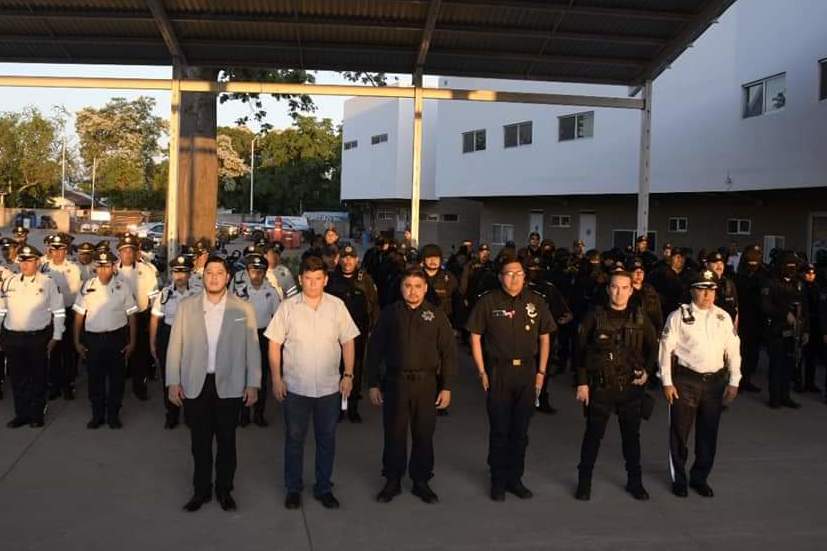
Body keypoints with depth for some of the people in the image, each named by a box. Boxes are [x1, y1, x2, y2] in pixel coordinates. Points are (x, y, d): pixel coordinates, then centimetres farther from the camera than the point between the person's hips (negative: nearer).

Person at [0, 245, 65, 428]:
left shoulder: (48, 283, -3)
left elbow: (58, 312, -2)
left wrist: (56, 337, -4)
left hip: (38, 338, -3)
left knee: (38, 378, 7)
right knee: (17, 378, 11)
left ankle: (37, 415, 20)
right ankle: (21, 414, 24)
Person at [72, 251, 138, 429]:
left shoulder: (122, 287, -1)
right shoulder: (87, 287, 1)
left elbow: (131, 316, 2)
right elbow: (79, 315, 5)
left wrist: (131, 341, -1)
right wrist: (77, 341, 3)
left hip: (117, 337, -1)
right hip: (92, 339, 1)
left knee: (116, 378, 7)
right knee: (95, 378, 9)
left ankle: (113, 415, 21)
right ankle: (97, 415, 23)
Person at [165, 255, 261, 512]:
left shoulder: (243, 309, -2)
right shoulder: (186, 306, 1)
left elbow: (252, 348, 1)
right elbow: (175, 346, 3)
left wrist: (253, 384, -2)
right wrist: (173, 382, -1)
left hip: (229, 385, -1)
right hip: (195, 385, 1)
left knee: (226, 441, 10)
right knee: (200, 442, 11)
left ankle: (224, 490, 27)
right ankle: (201, 490, 27)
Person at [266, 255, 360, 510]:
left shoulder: (337, 306, 0)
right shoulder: (288, 307, -4)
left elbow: (348, 342, 5)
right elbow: (275, 344, -1)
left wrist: (348, 375, 1)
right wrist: (276, 378, -5)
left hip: (329, 386, 1)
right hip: (295, 386, -1)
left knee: (327, 438, 11)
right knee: (294, 438, 10)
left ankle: (324, 488, 26)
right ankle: (293, 489, 26)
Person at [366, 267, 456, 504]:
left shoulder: (436, 315, 1)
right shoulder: (389, 314, 2)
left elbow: (448, 353, 2)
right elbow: (375, 350, 5)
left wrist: (447, 387, -2)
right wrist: (373, 384, 2)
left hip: (426, 383, 0)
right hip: (395, 382, 0)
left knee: (424, 435, 9)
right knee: (394, 434, 8)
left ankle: (421, 482, 24)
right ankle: (392, 481, 23)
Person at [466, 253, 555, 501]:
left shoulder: (536, 302, 3)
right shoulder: (488, 302, -4)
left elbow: (544, 338, 9)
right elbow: (475, 337, 0)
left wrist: (541, 372, 4)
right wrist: (482, 372, -5)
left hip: (527, 372, 2)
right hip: (497, 372, -2)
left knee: (520, 431, 11)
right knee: (499, 430, 5)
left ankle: (515, 479, 25)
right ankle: (498, 481, 19)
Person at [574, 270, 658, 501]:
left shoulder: (640, 317, 1)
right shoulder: (595, 315, -6)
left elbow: (653, 347, 13)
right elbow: (581, 351, -3)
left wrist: (647, 371, -1)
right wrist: (582, 383, -5)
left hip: (632, 386, 2)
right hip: (600, 386, -2)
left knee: (631, 435, 14)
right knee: (593, 434, 6)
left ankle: (634, 481, 29)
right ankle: (584, 481, 20)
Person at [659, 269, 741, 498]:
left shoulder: (723, 317, 5)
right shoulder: (679, 316, -7)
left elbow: (733, 350, 7)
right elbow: (666, 349, -7)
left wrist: (733, 382, 2)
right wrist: (667, 382, -10)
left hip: (715, 380, 4)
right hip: (685, 380, -3)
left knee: (708, 433, 13)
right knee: (680, 432, 6)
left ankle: (700, 478, 31)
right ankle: (679, 479, 24)